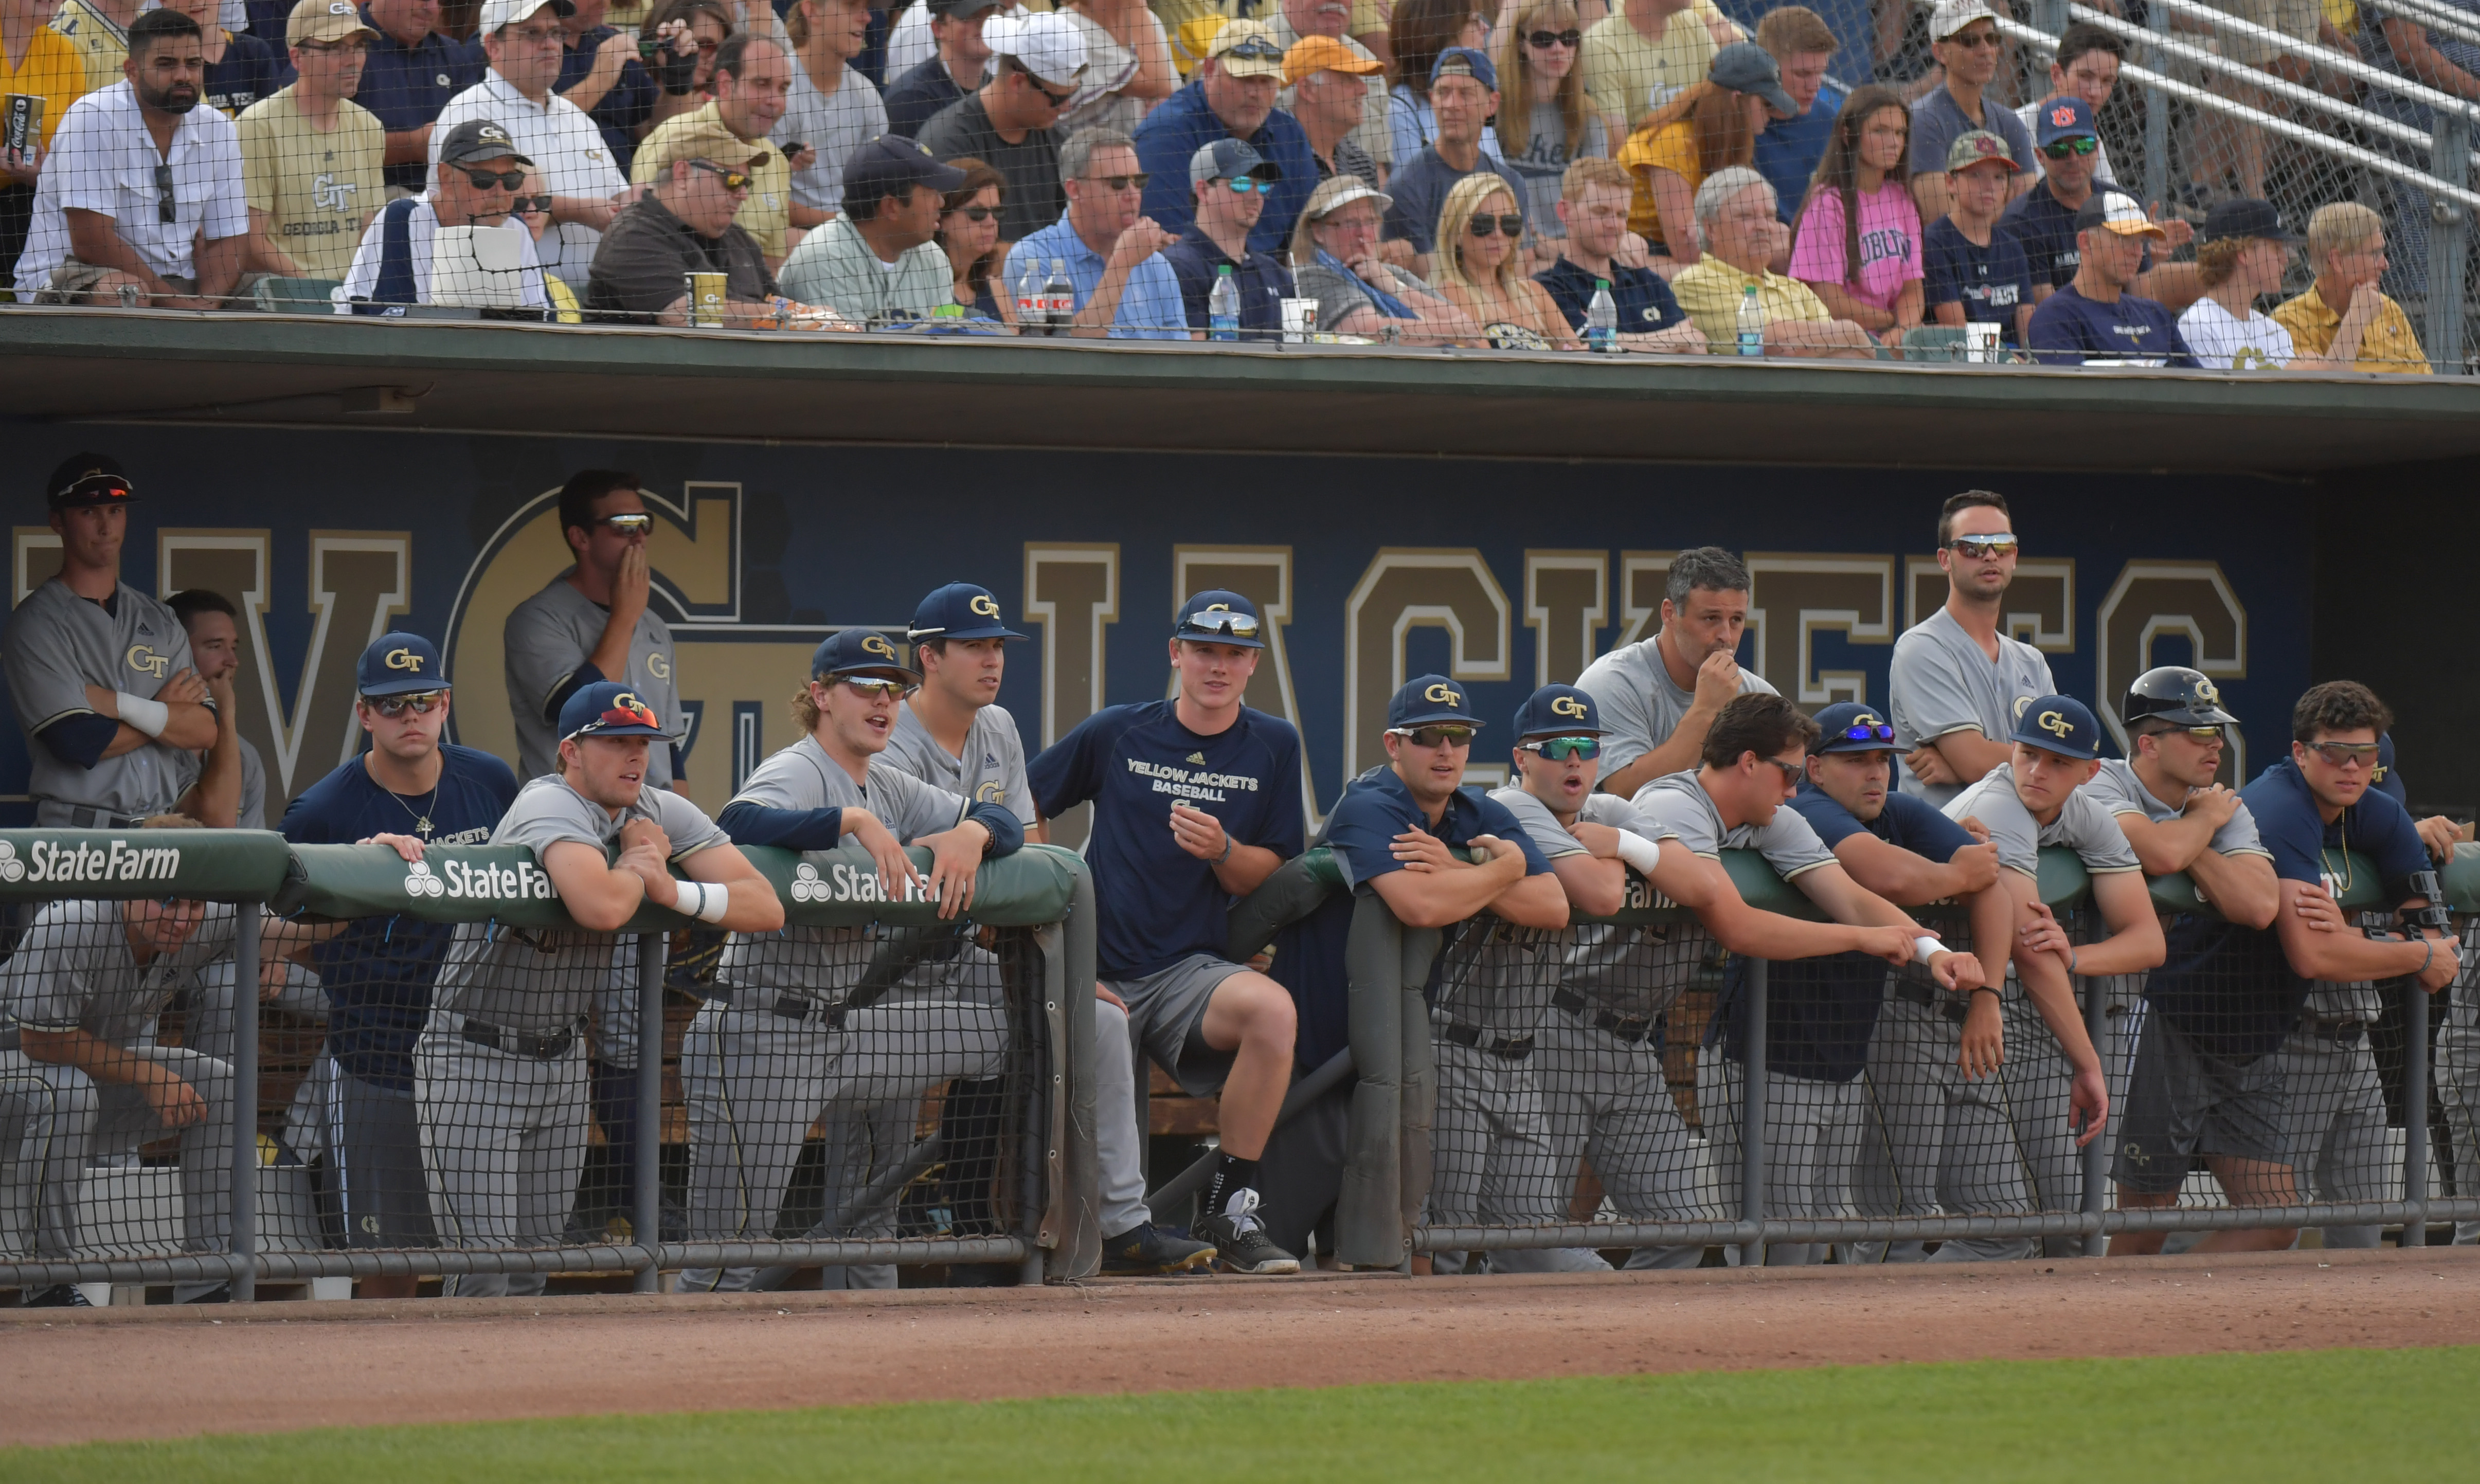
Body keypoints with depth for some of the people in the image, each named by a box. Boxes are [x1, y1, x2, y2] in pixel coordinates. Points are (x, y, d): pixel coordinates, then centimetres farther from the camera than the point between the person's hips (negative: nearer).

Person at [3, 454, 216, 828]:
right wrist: (166, 713, -1)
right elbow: (78, 742, -14)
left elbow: (205, 731, 2)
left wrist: (118, 704, -10)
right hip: (77, 833, -5)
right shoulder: (36, 623, -3)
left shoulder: (160, 620, 13)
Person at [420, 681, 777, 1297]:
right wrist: (641, 858, -18)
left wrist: (673, 892, -20)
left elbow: (766, 906, -5)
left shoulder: (662, 812, 1)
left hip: (562, 1058, 7)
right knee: (488, 1271, -13)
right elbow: (601, 907, -40)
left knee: (538, 1258, 10)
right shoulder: (551, 807, -20)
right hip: (474, 1058, -7)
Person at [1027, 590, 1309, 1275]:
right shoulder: (1115, 734, 7)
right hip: (1098, 973, 0)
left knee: (1271, 1008, -32)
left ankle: (1229, 1210, -23)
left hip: (1190, 972, 0)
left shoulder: (1273, 747, 10)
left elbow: (1269, 879, 8)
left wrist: (1222, 851, -14)